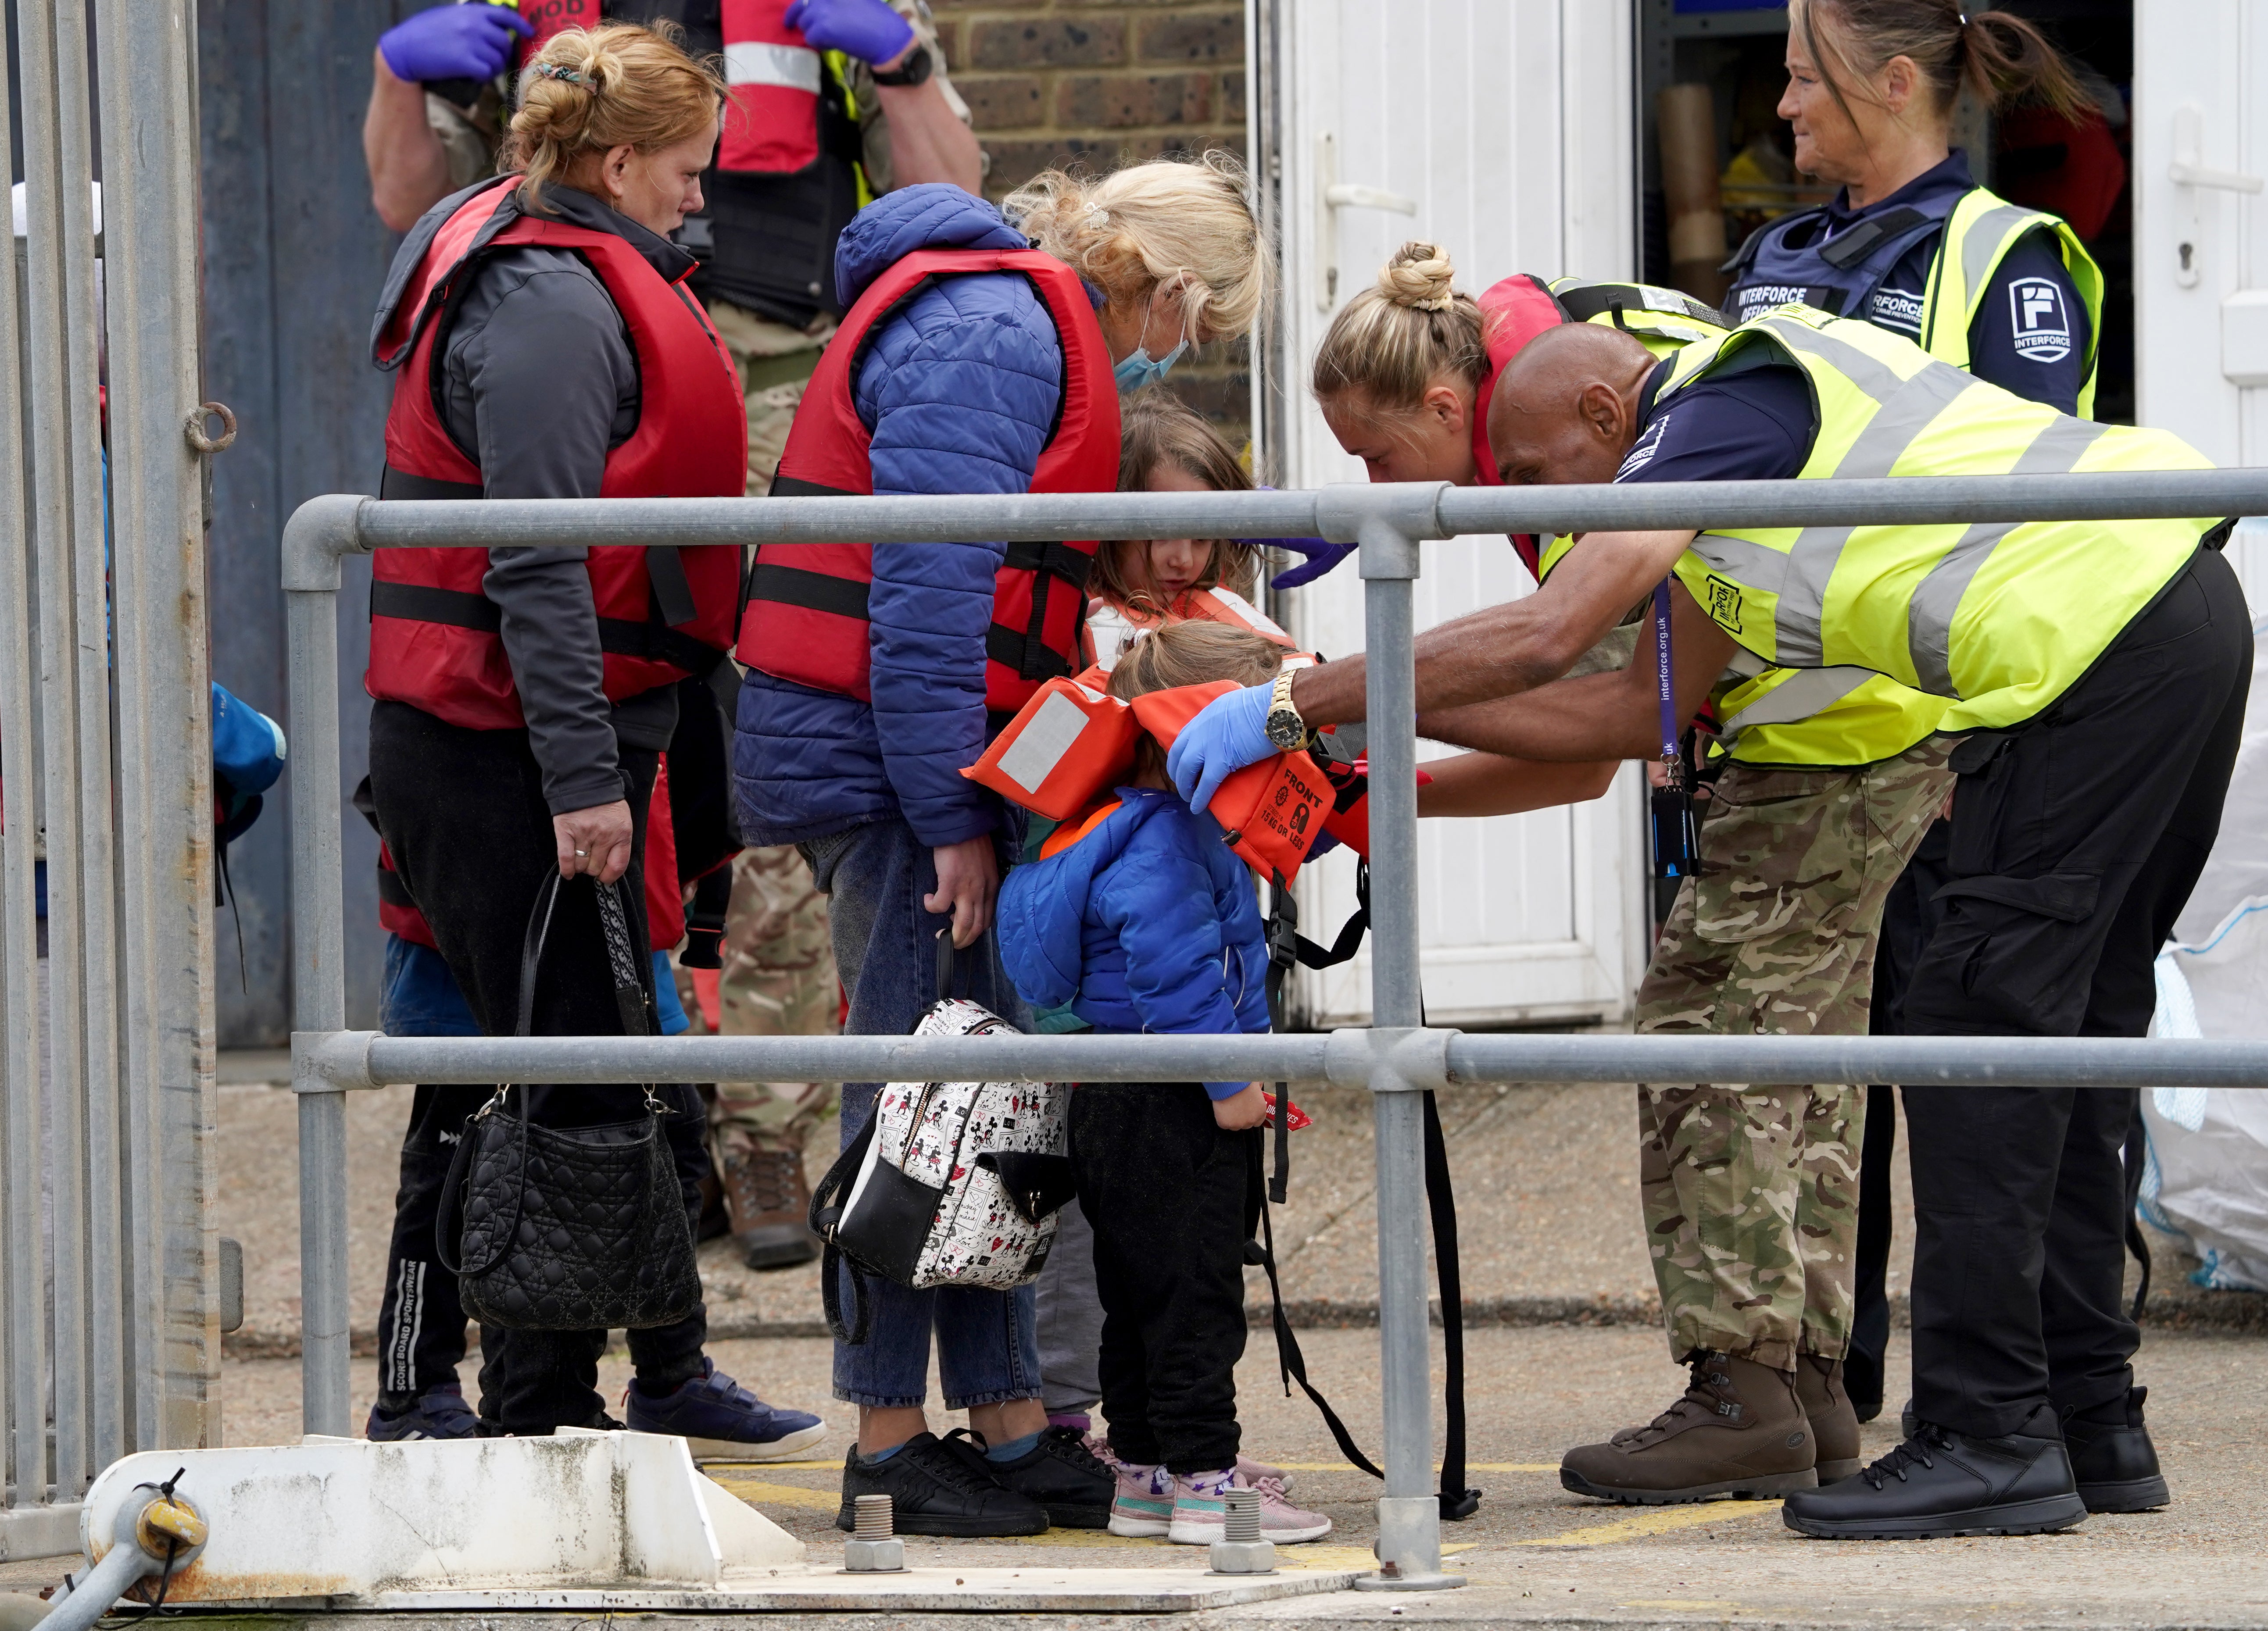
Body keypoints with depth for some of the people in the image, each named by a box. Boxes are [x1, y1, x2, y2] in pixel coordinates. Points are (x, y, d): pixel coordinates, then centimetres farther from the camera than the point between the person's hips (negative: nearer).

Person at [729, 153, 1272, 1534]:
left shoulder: (1020, 325, 20)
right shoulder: (994, 333, -14)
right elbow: (927, 595, -20)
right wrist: (956, 819, -20)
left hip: (913, 762, 10)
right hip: (889, 756, -10)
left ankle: (1012, 1422, 13)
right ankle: (893, 1441, -5)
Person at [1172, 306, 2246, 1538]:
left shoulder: (1714, 410, -7)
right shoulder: (1741, 444, 24)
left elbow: (1540, 638, -15)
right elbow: (1646, 705, 25)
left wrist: (1293, 703, -8)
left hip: (2096, 641, -10)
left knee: (1982, 1030, -8)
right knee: (2059, 1034, 15)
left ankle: (1990, 1439, -10)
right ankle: (2084, 1419, 19)